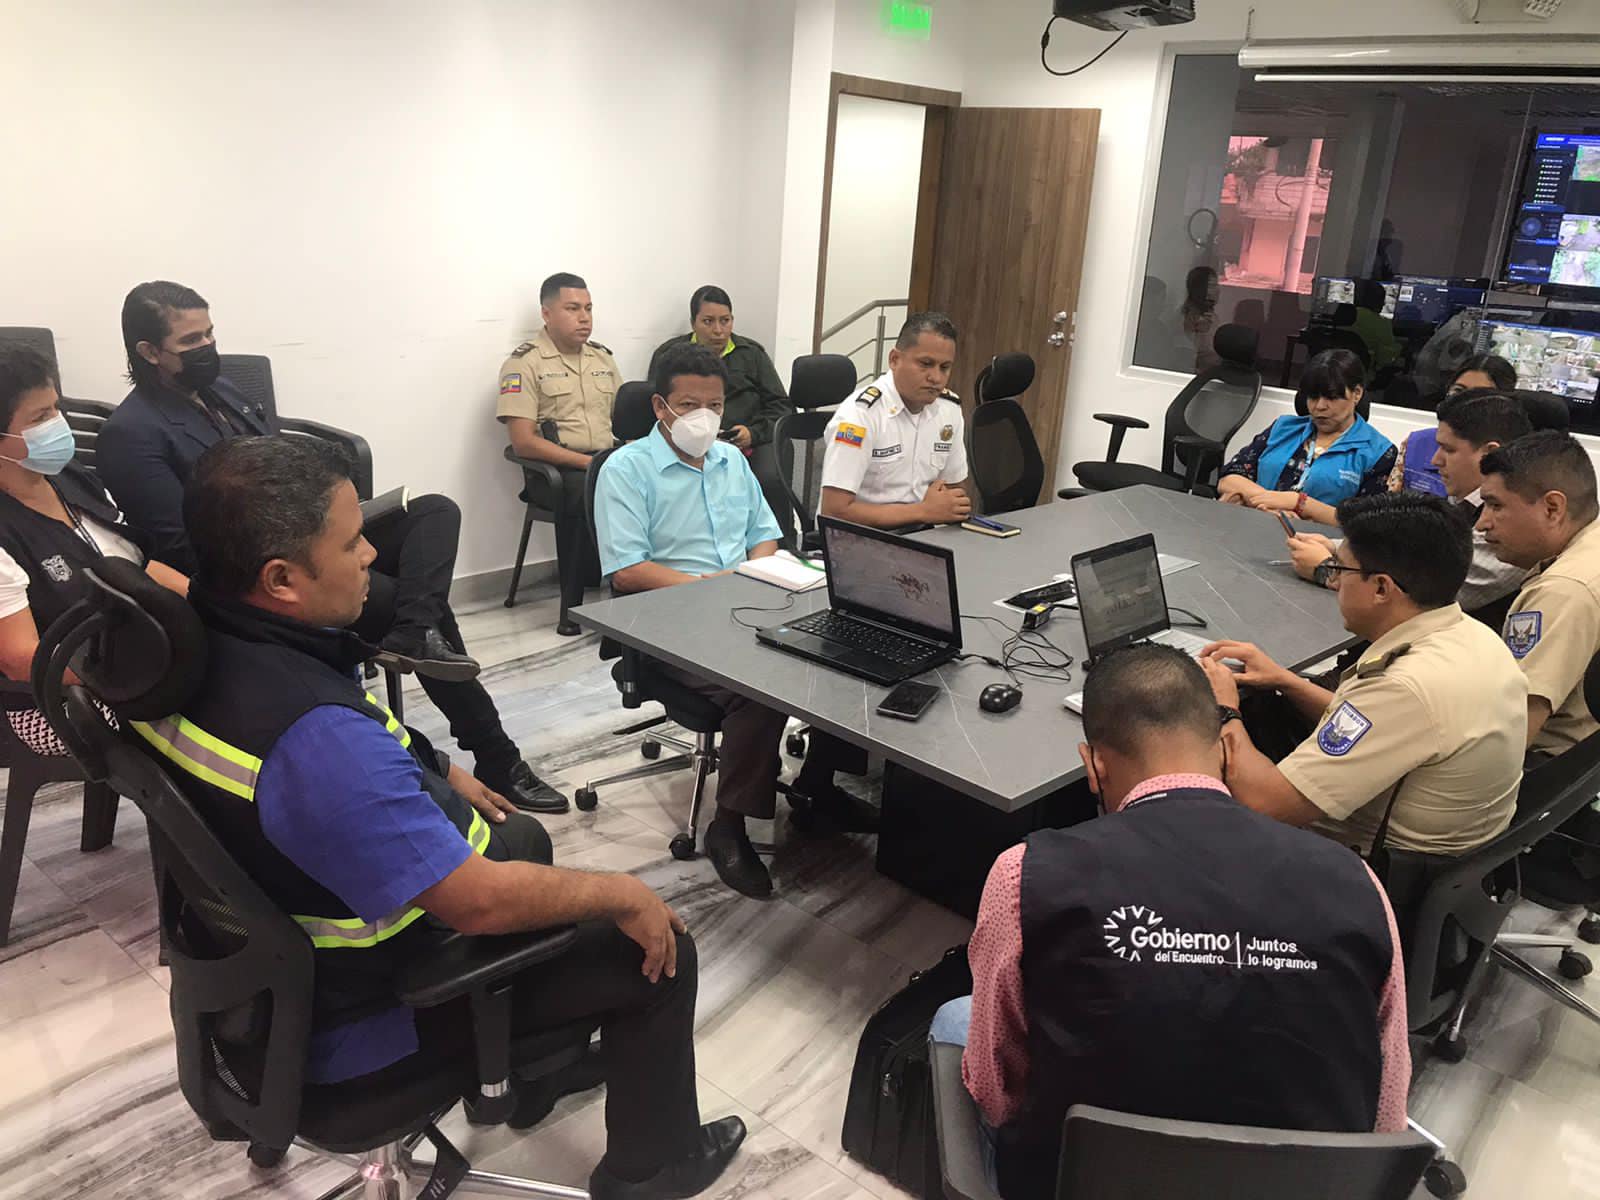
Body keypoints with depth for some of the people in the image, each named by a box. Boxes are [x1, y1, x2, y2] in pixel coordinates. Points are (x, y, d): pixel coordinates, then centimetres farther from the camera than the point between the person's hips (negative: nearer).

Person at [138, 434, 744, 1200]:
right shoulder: (318, 738, -39)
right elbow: (480, 902, -32)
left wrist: (440, 775, 14)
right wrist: (621, 894, -16)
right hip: (354, 1016, -9)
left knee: (522, 838, 27)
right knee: (657, 948, 1)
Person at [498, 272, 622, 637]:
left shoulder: (602, 357, 18)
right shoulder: (525, 362, -1)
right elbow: (523, 442, -10)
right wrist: (587, 462, -17)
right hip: (554, 470, -5)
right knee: (586, 495, -37)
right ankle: (573, 605, -21)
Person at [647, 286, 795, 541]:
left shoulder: (752, 354, 19)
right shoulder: (669, 355, 16)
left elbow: (781, 405, 16)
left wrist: (754, 432, -5)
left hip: (751, 441, 1)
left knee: (771, 481, -32)